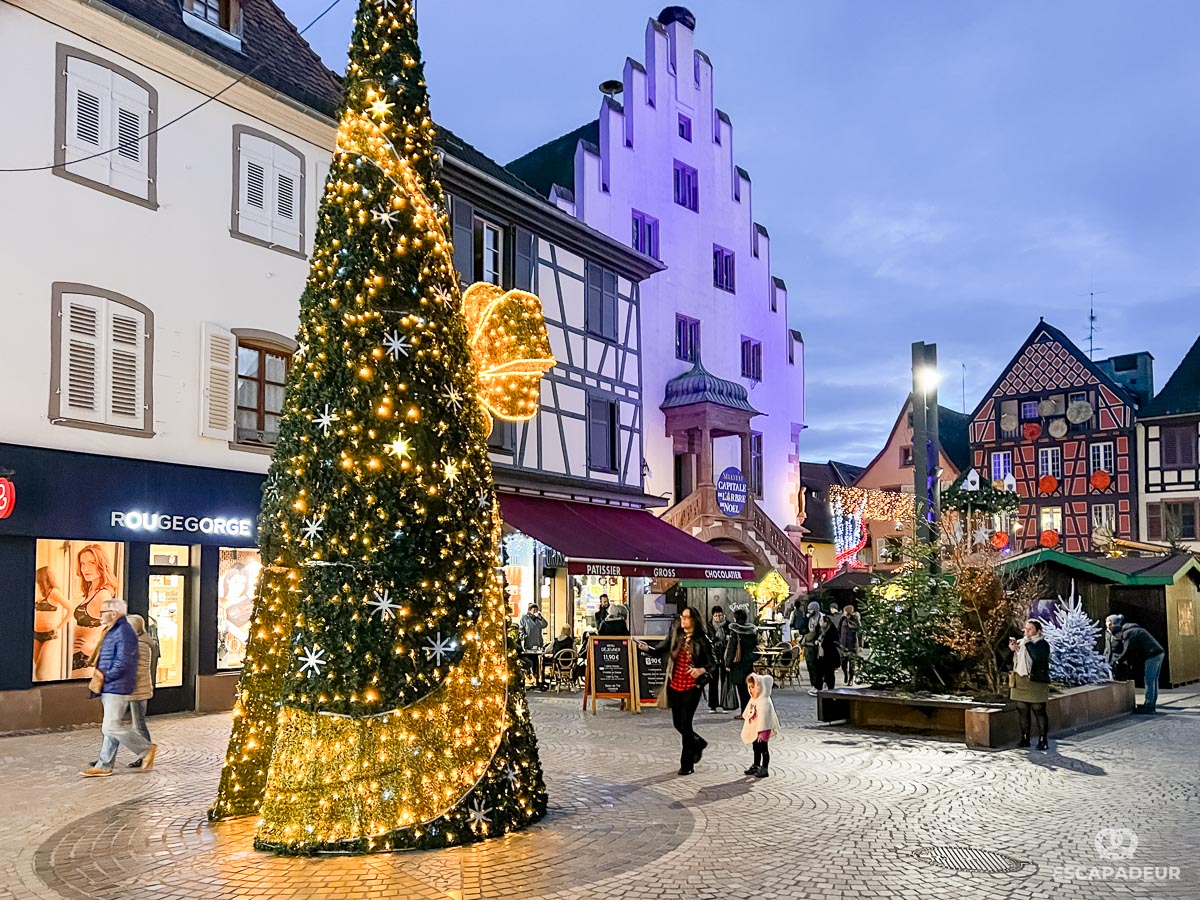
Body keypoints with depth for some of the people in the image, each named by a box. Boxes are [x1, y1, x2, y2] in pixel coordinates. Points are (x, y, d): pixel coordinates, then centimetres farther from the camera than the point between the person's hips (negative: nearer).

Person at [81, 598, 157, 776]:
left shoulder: (123, 632, -17)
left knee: (112, 727, -10)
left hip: (117, 688, -11)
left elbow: (123, 662, -23)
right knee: (110, 728, 12)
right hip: (110, 688, 11)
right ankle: (104, 766, 17)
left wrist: (106, 676, -17)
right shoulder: (112, 631, 16)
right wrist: (95, 663, 9)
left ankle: (147, 749, 1)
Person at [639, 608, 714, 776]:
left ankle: (687, 765, 7)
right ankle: (698, 743, 41)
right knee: (677, 723, 12)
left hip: (691, 687, -4)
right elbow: (659, 652, -1)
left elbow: (711, 663, -4)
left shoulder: (701, 640, -6)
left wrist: (701, 670, -24)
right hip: (674, 686, 5)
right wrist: (647, 648, -20)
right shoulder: (675, 636, 3)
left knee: (685, 723, -5)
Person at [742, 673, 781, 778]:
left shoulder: (764, 701, -24)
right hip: (753, 730, 9)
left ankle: (764, 769, 8)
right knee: (756, 748, 19)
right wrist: (747, 730, 20)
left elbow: (763, 718, -27)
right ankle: (756, 766, 31)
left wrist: (762, 732, -28)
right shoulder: (753, 699, 7)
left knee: (763, 749, 0)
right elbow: (749, 714, 17)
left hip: (762, 730, -9)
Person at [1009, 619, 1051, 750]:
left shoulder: (1043, 644, -4)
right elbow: (1011, 661, 20)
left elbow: (1038, 657, -24)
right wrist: (1011, 649, 1)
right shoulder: (1020, 643, 14)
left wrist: (1029, 643, -17)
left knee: (1039, 712, -3)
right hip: (1020, 682, 6)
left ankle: (1043, 740, 2)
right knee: (1022, 712, 10)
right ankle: (1025, 738, 18)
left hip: (1036, 682, -6)